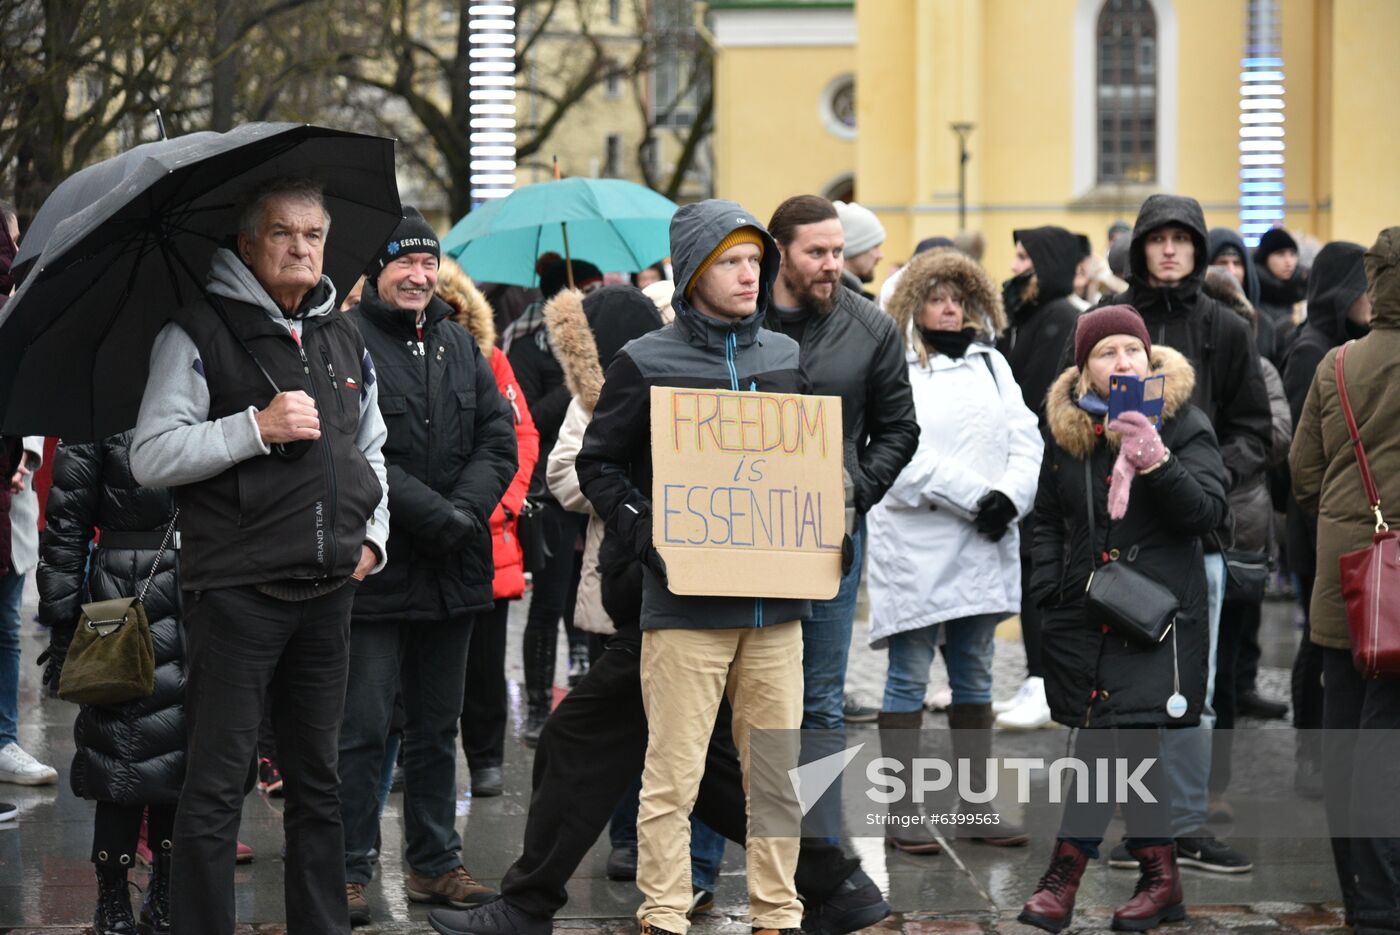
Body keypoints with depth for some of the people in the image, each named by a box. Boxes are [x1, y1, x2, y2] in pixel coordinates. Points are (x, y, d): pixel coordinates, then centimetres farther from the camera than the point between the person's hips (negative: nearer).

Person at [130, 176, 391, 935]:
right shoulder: (200, 332, -5)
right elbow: (150, 457, -12)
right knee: (215, 786, -4)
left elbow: (370, 452, 28)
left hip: (327, 590, 6)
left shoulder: (343, 340, 15)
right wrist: (256, 428, -19)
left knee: (317, 780, 13)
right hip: (235, 593, -6)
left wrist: (373, 535, 13)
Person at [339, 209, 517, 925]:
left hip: (451, 569, 6)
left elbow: (499, 438, 7)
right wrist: (436, 515, -20)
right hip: (373, 568, -6)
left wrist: (466, 510, -11)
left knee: (437, 725, 14)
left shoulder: (458, 344, 13)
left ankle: (434, 863, 22)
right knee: (362, 726, -4)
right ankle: (350, 870, 4)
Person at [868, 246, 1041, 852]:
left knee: (974, 677, 11)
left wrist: (1010, 497, -10)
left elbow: (1025, 437, 8)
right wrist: (975, 496, -17)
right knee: (909, 678, -3)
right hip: (916, 545, -6)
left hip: (984, 545, 6)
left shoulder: (991, 363, 15)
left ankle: (977, 805, 16)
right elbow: (904, 457, -15)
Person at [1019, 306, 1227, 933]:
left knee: (1112, 737, -13)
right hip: (1084, 614, 4)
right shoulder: (1066, 429, 10)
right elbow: (1048, 519, 21)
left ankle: (1066, 872, -6)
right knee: (1128, 744, 7)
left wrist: (1154, 459, -26)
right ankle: (1160, 878, 15)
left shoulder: (1184, 425, -2)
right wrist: (1049, 588, 7)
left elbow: (1208, 512, -12)